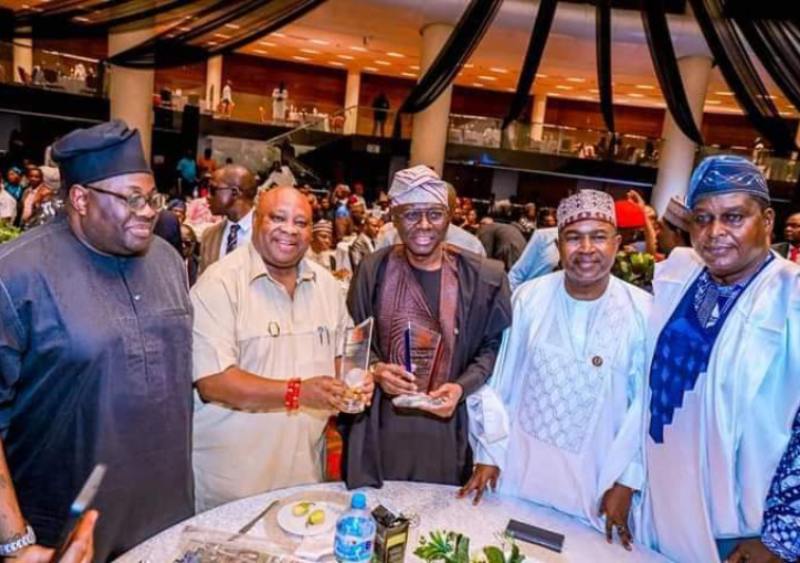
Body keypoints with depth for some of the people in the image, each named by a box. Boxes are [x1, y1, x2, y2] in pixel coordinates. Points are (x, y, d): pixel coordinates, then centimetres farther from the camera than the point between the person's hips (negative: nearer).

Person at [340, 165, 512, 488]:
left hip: (448, 424, 0)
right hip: (381, 424, 1)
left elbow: (494, 346, 1)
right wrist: (374, 368, -12)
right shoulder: (373, 269, -1)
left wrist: (462, 387, -15)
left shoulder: (483, 277, -4)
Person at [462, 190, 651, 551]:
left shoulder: (643, 311, -13)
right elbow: (502, 381, -3)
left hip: (594, 475, -1)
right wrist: (489, 454, 1)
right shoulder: (530, 296, -10)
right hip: (518, 462, 1)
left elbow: (645, 405, -5)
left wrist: (626, 482, -2)